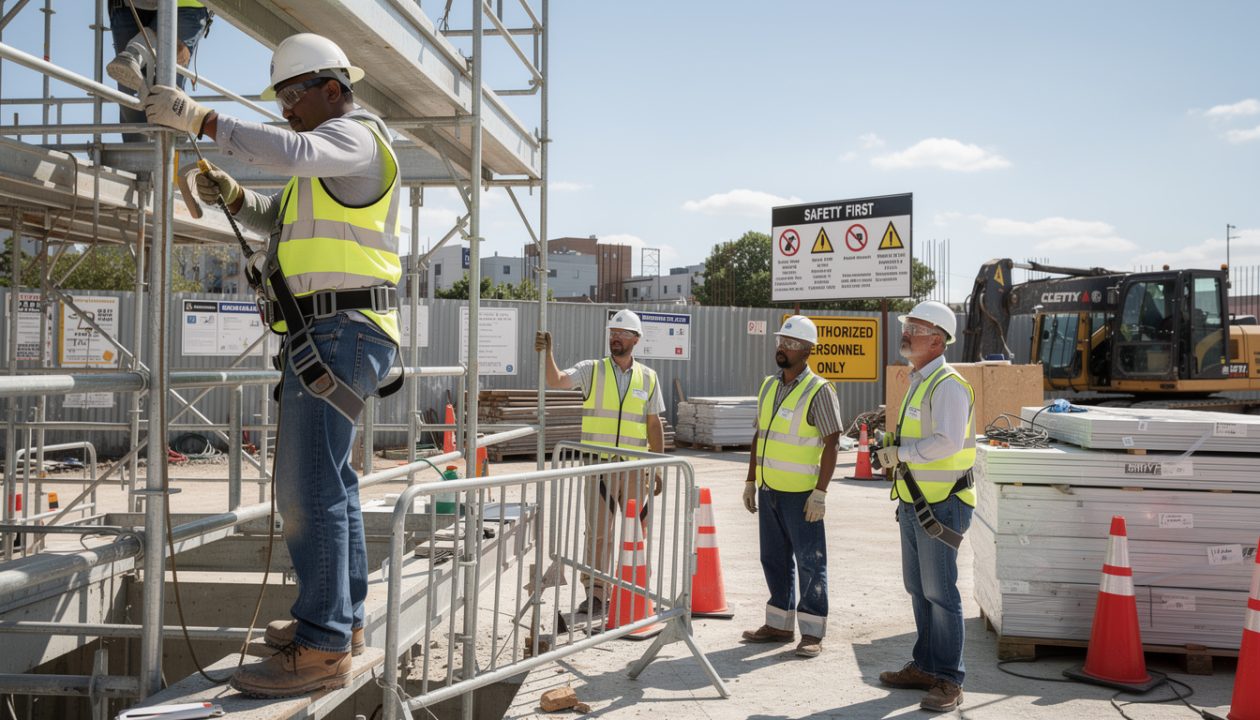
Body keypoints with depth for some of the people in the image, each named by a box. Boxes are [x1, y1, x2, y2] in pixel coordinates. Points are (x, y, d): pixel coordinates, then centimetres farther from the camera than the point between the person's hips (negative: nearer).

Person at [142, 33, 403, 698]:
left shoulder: (355, 136, -6)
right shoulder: (330, 157, 26)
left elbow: (292, 152, -27)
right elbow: (281, 217, 28)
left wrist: (200, 118, -23)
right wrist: (230, 194, 11)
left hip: (337, 335, -11)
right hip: (332, 336, 11)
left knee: (310, 486, -13)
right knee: (329, 479, 16)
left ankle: (321, 649, -10)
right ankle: (342, 617, 26)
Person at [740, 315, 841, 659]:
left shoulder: (818, 391, -10)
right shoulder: (769, 386, 11)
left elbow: (831, 443, -13)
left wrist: (820, 492, -17)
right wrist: (751, 481, 15)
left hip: (801, 492, -7)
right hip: (769, 489, 7)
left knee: (810, 561, 1)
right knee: (774, 559, 14)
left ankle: (812, 633, 9)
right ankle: (779, 624, 26)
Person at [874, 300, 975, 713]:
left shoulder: (947, 385, -15)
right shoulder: (918, 382, 16)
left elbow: (947, 442, -27)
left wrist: (900, 452, -19)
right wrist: (893, 442, 9)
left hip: (940, 505, -10)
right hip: (913, 503, 10)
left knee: (939, 592, -4)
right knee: (918, 590, 16)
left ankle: (949, 681, 5)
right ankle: (925, 667, 28)